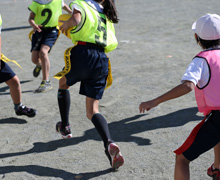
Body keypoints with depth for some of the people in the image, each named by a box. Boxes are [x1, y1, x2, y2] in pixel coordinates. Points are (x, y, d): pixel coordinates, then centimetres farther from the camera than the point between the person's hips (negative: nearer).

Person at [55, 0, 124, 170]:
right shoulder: (106, 14, 24)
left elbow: (76, 19, -19)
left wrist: (65, 25, 3)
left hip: (83, 54, -5)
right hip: (102, 60, 5)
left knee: (63, 84, 29)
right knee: (92, 110, 6)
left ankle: (65, 127, 34)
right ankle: (109, 143, -18)